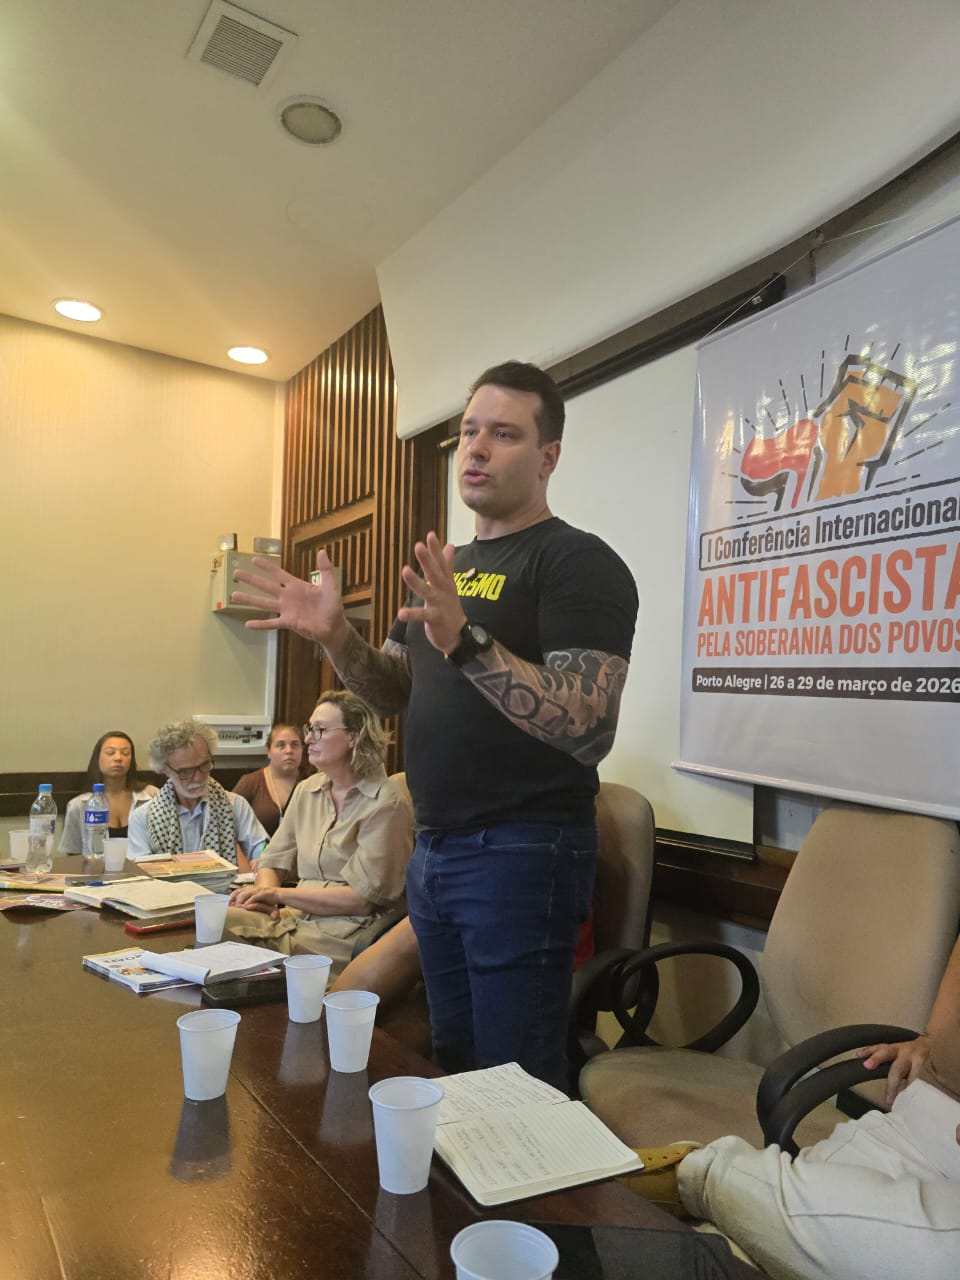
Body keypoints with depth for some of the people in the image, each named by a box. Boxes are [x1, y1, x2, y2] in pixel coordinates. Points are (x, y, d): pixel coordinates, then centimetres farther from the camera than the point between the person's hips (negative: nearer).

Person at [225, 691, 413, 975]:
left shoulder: (384, 803, -9)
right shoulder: (307, 790, 14)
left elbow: (363, 896, -13)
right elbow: (273, 861, 15)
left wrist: (281, 894, -12)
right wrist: (265, 893, -9)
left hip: (348, 929, -6)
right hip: (298, 916, 6)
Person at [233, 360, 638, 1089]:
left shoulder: (579, 562, -13)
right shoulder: (447, 566, 13)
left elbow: (589, 730, -23)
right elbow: (394, 693, 15)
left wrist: (467, 640, -32)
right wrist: (335, 636, -4)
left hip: (523, 854, -7)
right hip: (434, 850, 8)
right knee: (452, 1067, 22)